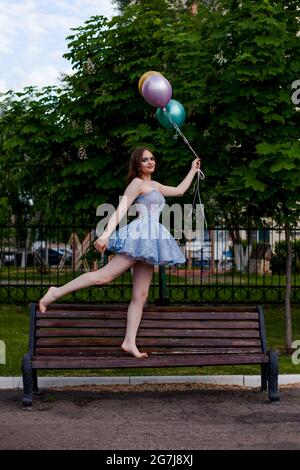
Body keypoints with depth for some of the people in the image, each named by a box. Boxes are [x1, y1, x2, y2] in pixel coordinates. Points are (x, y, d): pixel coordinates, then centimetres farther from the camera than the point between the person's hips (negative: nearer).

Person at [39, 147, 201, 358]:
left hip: (149, 241, 8)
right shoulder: (137, 183, -1)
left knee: (140, 295, 1)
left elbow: (180, 190, 38)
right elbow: (121, 209, -13)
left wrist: (193, 170, 41)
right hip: (140, 235, -8)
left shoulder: (155, 186, 25)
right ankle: (56, 292, -16)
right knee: (104, 275, -21)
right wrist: (106, 234, -24)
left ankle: (130, 342, 0)